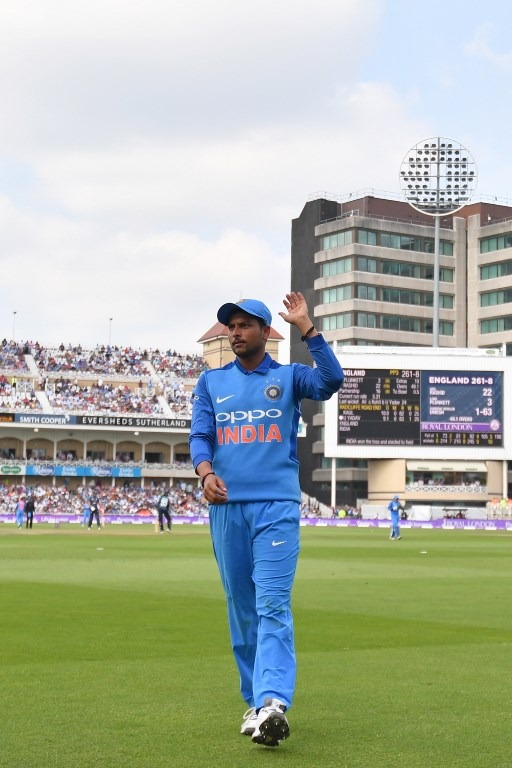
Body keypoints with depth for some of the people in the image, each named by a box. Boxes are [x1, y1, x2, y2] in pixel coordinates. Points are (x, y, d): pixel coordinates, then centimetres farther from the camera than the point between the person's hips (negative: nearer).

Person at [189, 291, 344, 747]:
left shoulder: (289, 376, 10)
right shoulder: (211, 382, 17)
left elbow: (332, 380, -10)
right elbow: (199, 436, 6)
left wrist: (305, 327, -11)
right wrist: (206, 472, -14)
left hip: (277, 506, -3)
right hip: (227, 507, 3)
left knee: (273, 605, -14)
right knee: (241, 609, 6)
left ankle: (274, 703, -25)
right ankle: (255, 703, 15)